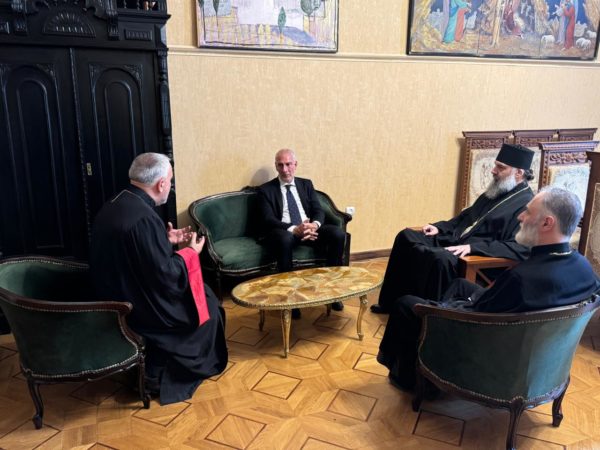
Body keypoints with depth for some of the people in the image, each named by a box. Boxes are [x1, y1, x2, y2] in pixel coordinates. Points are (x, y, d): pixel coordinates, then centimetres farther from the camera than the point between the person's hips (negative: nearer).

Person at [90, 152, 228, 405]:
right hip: (133, 309, -9)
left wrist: (166, 240, 12)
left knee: (182, 293, 24)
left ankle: (157, 369, 31)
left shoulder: (112, 207, 0)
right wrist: (191, 253, -8)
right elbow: (165, 275, -24)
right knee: (205, 304, 9)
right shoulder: (144, 218, -29)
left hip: (112, 298, 9)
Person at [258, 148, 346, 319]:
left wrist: (314, 224, -17)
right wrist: (294, 229, -24)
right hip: (283, 231, -4)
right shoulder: (265, 189, 5)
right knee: (285, 240, -41)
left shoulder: (306, 184, 17)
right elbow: (268, 220, -8)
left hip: (309, 228, 4)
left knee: (338, 233, -23)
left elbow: (318, 211, 9)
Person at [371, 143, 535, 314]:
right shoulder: (495, 191, 17)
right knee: (406, 236, -3)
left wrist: (472, 247, -27)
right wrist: (439, 227, 11)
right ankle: (391, 302, 3)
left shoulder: (527, 205, -10)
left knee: (440, 259, -39)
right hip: (454, 241, 9)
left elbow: (519, 247, -21)